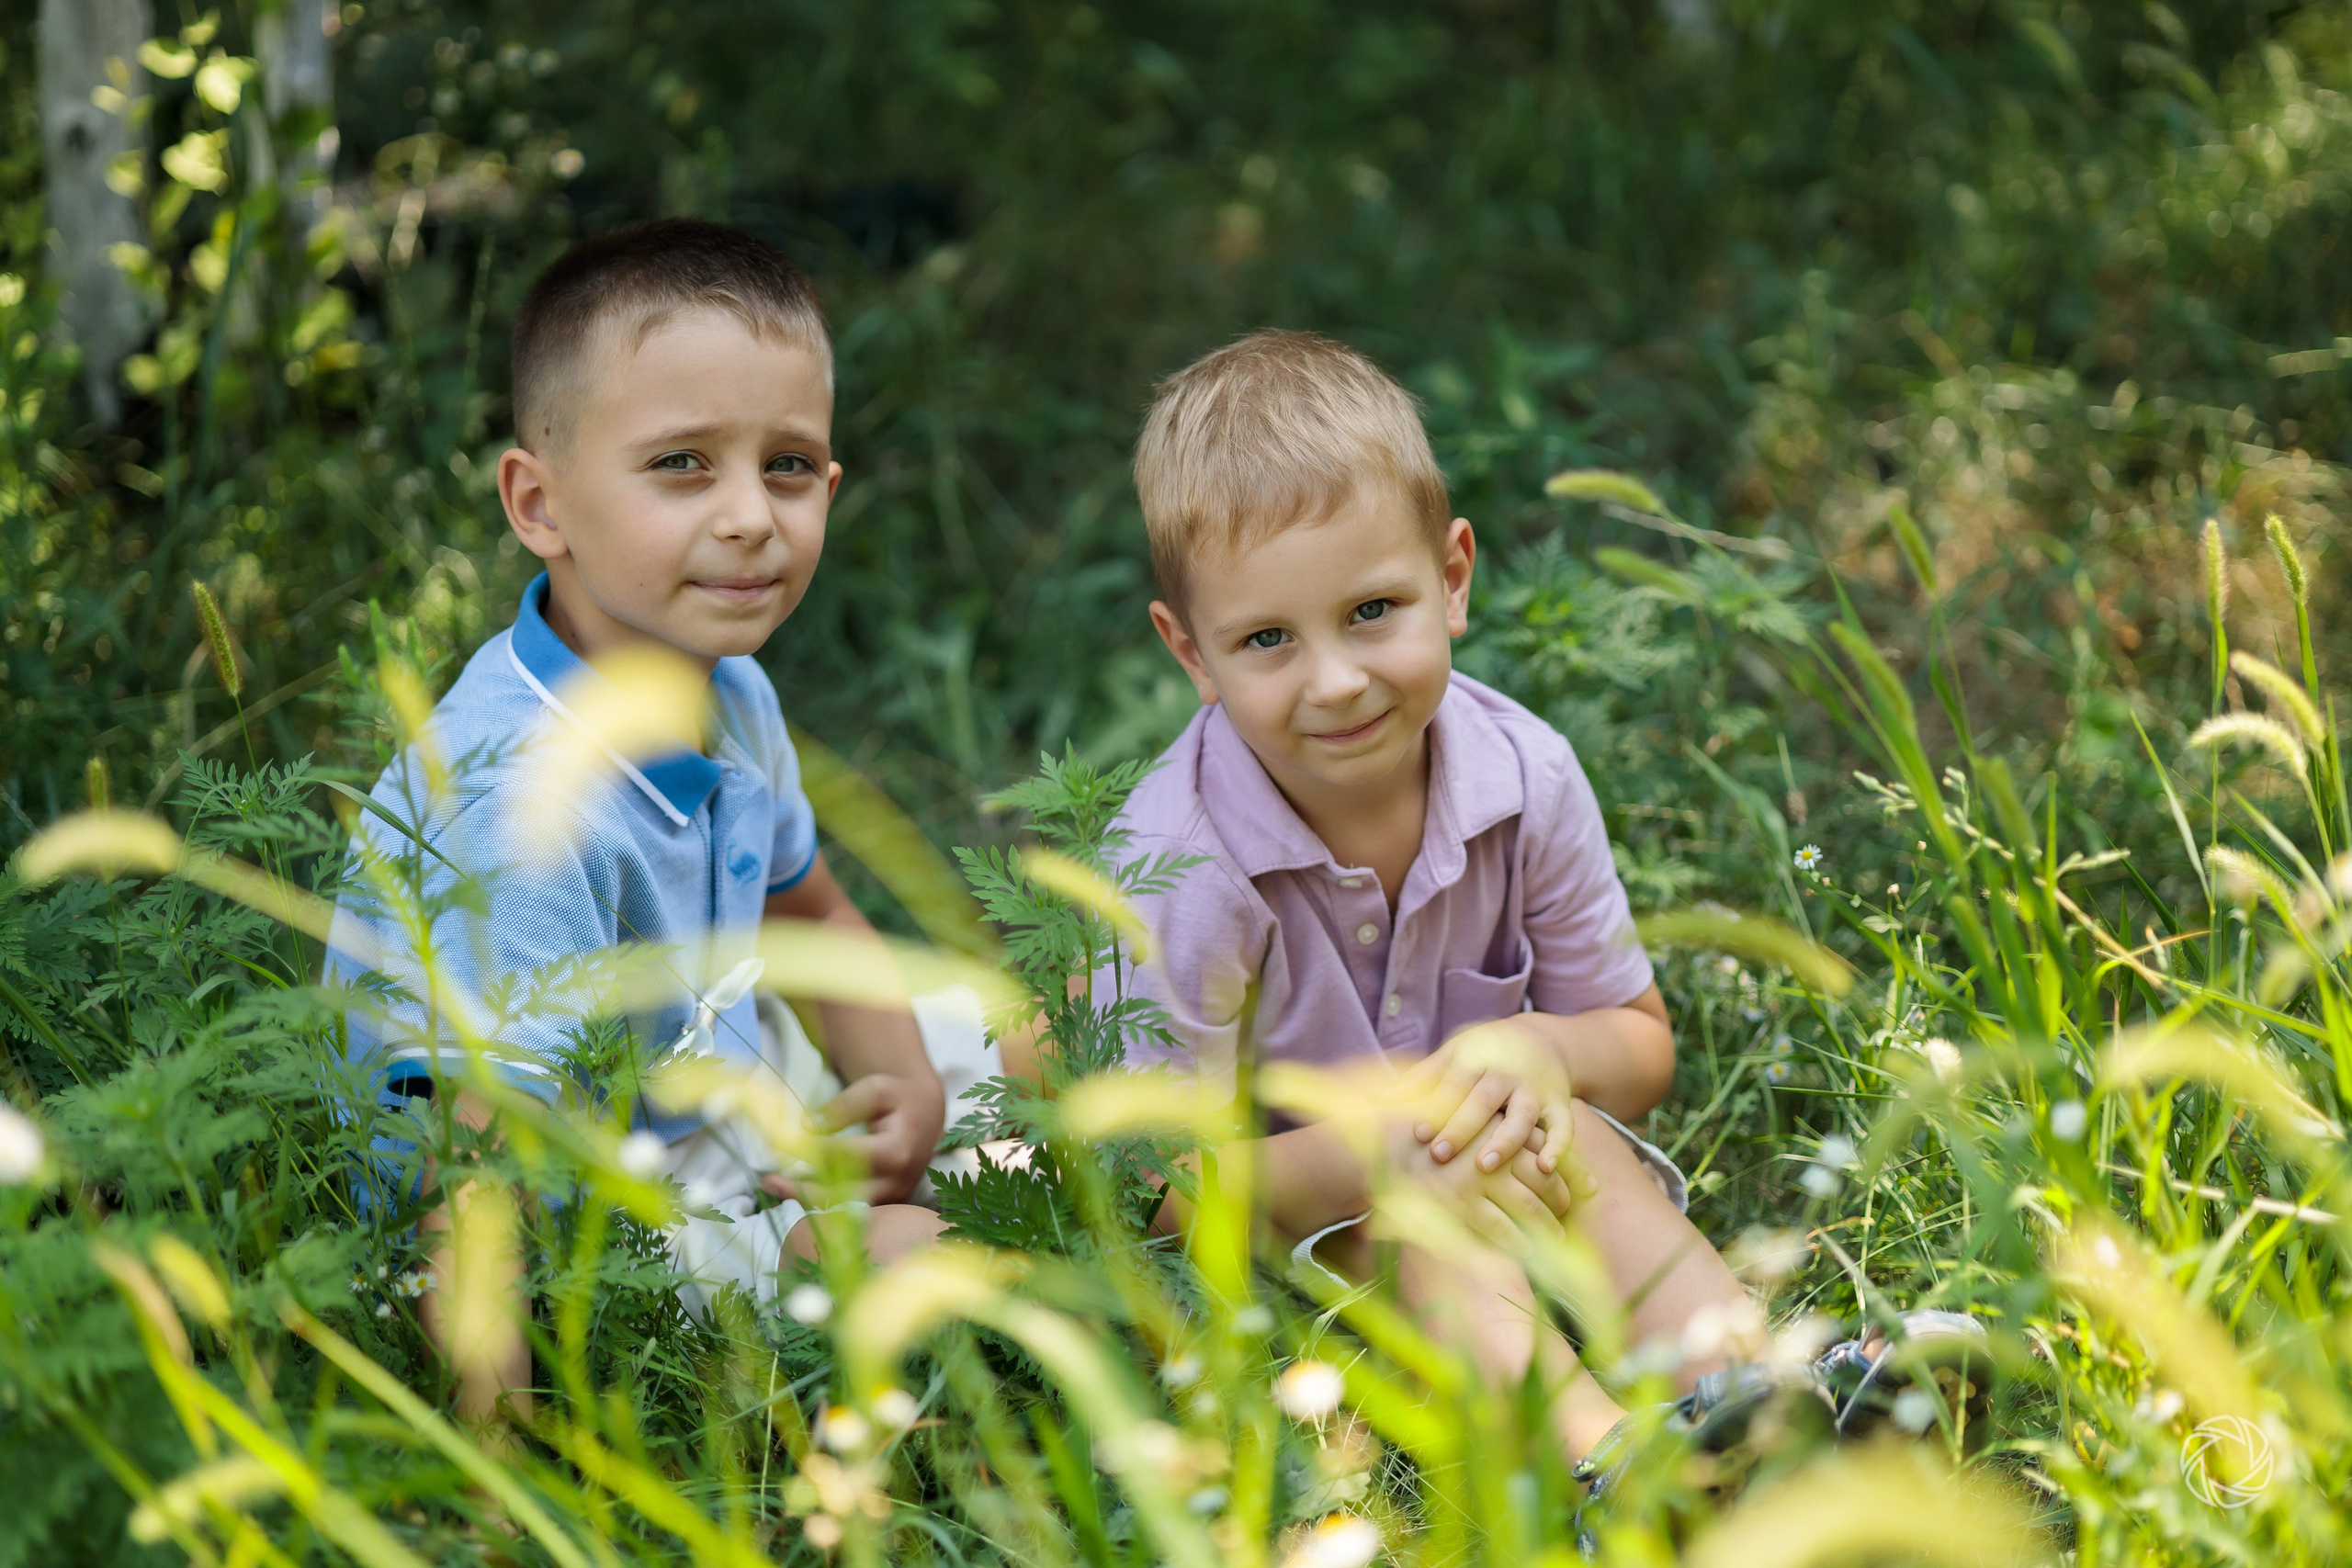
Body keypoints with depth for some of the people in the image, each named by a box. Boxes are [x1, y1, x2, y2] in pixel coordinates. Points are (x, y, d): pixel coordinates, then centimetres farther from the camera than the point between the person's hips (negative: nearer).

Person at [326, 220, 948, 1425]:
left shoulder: (729, 694, -3)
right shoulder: (519, 802, -33)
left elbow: (810, 916, 18)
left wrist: (907, 1088, 1)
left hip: (712, 1132, 9)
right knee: (916, 1253, -23)